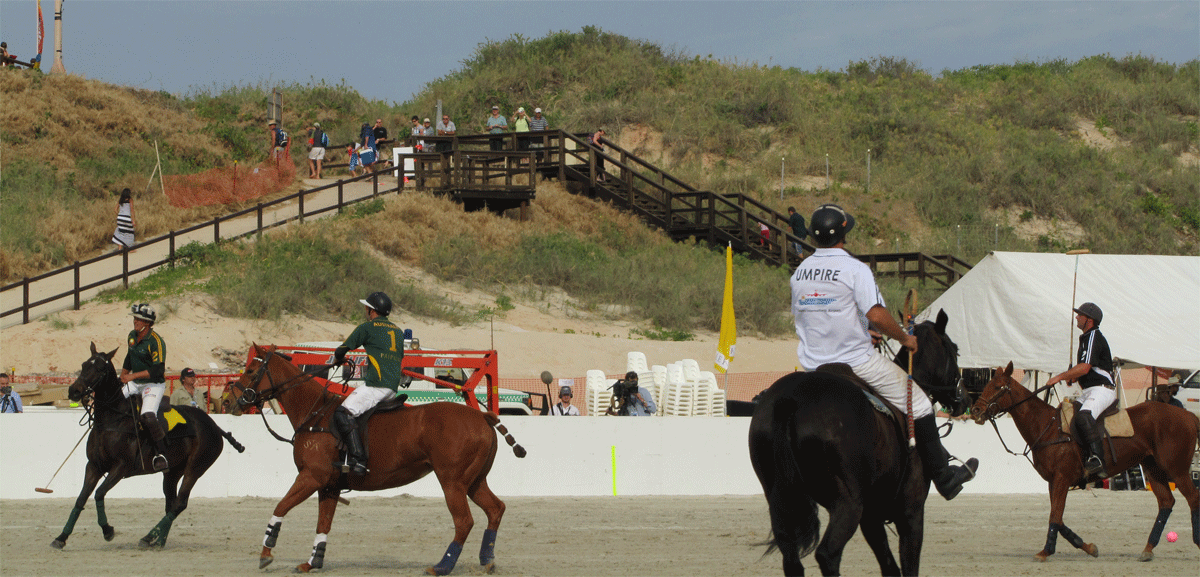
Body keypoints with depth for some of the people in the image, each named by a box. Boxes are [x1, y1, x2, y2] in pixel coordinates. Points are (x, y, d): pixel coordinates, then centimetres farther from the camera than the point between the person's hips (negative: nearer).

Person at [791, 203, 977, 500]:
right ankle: (943, 478, 10)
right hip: (857, 361, -5)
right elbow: (876, 314, -23)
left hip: (813, 364, 6)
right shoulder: (855, 269, -15)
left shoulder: (800, 272, 6)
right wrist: (905, 338, -8)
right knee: (917, 403, 7)